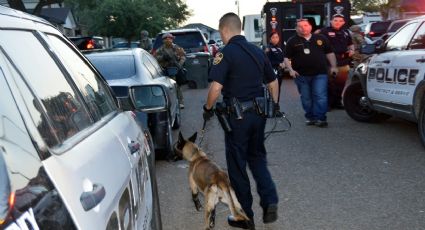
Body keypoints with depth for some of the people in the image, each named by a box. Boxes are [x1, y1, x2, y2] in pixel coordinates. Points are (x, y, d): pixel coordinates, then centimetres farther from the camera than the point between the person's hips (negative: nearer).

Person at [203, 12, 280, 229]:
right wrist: (274, 105, 29)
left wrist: (208, 108, -6)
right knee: (257, 158, 21)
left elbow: (216, 87, -22)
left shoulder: (226, 53, -12)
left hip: (237, 115, -6)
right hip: (258, 113, 6)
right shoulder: (257, 51, 9)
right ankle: (270, 201, 6)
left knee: (237, 164, 7)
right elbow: (273, 82, 17)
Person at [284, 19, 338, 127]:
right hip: (301, 75, 0)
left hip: (320, 74, 0)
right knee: (306, 98, 7)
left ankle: (320, 118, -6)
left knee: (320, 97, -9)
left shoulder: (321, 38, 10)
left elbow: (329, 53, 15)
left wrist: (333, 66, 5)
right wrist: (291, 70, -10)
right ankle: (310, 117, 19)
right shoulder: (292, 41, 5)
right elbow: (286, 58, 4)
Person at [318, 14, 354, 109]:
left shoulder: (345, 32, 18)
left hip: (343, 62, 6)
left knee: (340, 83, 12)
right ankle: (328, 103, 1)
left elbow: (350, 44, 30)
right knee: (329, 83, -7)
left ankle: (337, 102, 24)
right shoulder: (325, 31, -3)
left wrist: (351, 50, 10)